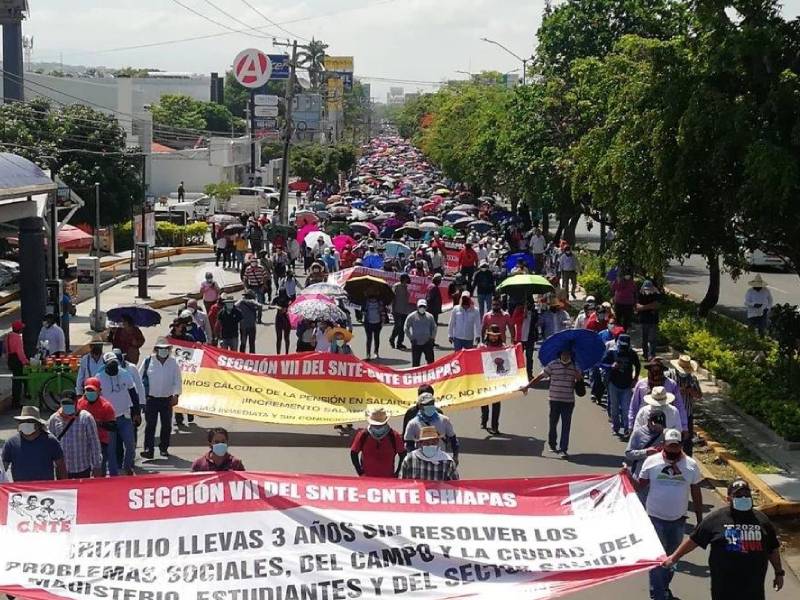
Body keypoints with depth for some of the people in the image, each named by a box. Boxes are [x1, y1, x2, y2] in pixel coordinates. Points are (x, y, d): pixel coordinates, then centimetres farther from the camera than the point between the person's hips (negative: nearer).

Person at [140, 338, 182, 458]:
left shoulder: (173, 363, 1)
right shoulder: (148, 361, -2)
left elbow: (177, 381, 3)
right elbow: (140, 379, 3)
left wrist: (176, 395, -7)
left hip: (167, 399, 2)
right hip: (151, 398, -2)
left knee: (166, 425, 8)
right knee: (150, 425, -5)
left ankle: (164, 448, 20)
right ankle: (148, 449, -5)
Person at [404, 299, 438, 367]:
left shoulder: (430, 316, 3)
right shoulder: (412, 316, -4)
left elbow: (434, 328, 15)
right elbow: (406, 328, 3)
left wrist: (432, 338, 5)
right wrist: (411, 338, -2)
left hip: (427, 343, 2)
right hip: (416, 344, -2)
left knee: (431, 361, 3)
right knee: (415, 362, 4)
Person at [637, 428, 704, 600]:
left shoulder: (691, 465, -3)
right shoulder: (651, 461, -7)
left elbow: (696, 495, 4)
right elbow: (640, 486, -1)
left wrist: (700, 521, 6)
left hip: (678, 520, 3)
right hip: (655, 518, -3)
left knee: (672, 557, 17)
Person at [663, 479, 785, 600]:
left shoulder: (762, 520, 4)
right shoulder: (715, 518, -4)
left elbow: (773, 549, 13)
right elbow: (694, 540, 2)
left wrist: (779, 573, 15)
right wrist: (674, 558, 5)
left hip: (754, 588, 2)